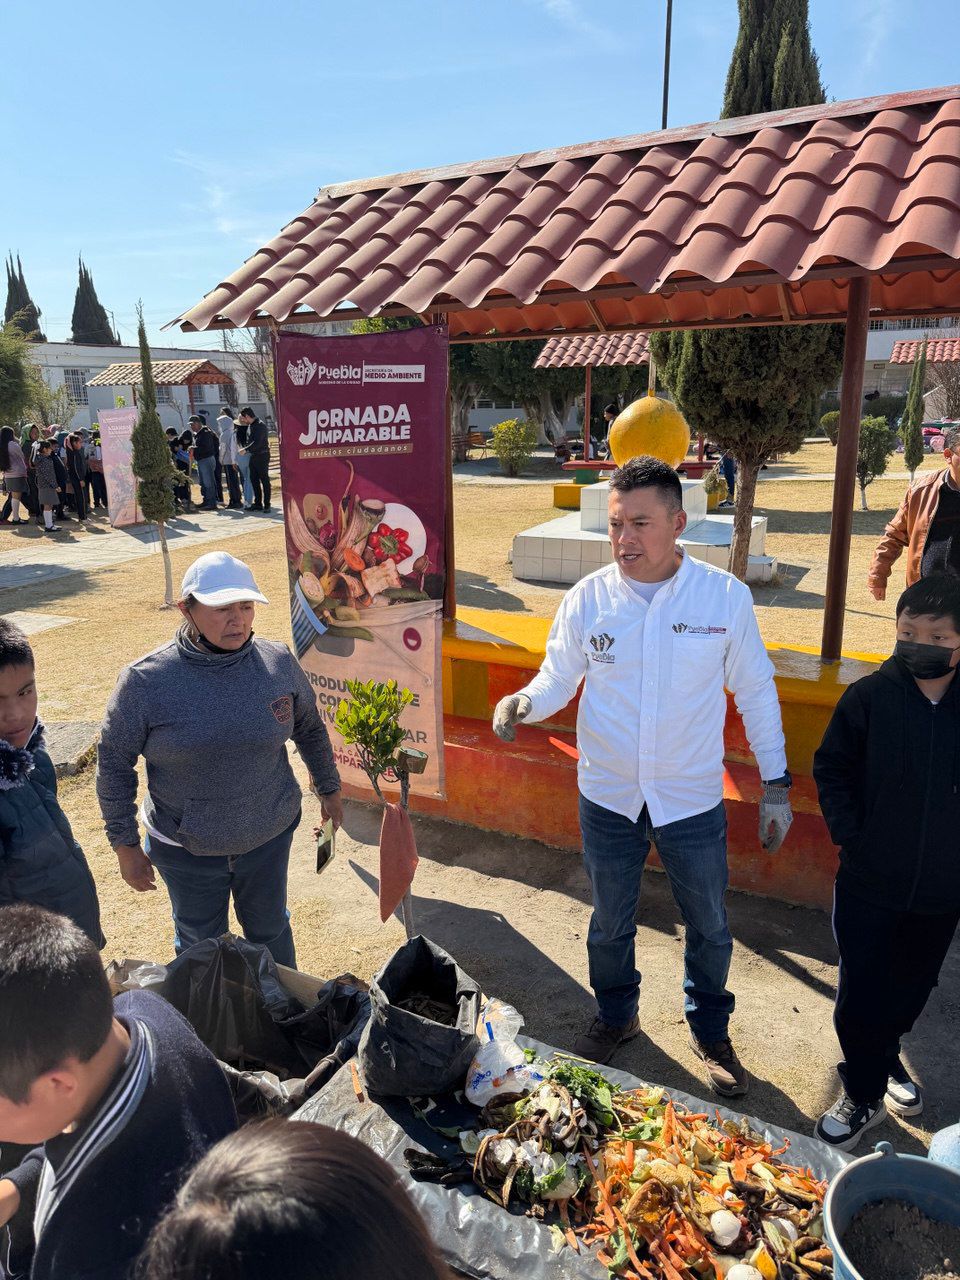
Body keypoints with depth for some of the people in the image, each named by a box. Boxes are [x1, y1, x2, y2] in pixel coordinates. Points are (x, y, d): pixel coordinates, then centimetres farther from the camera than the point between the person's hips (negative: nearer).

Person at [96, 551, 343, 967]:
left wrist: (329, 790, 14)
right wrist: (125, 846, -3)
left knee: (270, 931, 23)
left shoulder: (279, 662, -12)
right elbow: (114, 764, -7)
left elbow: (310, 730, 5)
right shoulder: (144, 681, -19)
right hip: (186, 850, -1)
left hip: (269, 837, 2)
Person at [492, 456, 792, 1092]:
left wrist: (776, 785, 1)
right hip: (608, 799, 1)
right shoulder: (588, 598, -11)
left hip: (693, 800, 0)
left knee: (709, 926, 19)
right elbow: (558, 679, -1)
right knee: (611, 923, 21)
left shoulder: (726, 596, -12)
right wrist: (522, 704, -24)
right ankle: (616, 1017, 49)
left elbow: (755, 691, -2)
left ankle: (711, 1031, 47)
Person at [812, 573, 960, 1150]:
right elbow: (832, 769, -2)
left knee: (911, 986, 23)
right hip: (870, 882, -2)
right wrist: (851, 835, -11)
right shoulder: (870, 696, -12)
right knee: (861, 991, 8)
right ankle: (865, 1093, 31)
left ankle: (883, 1054, 51)